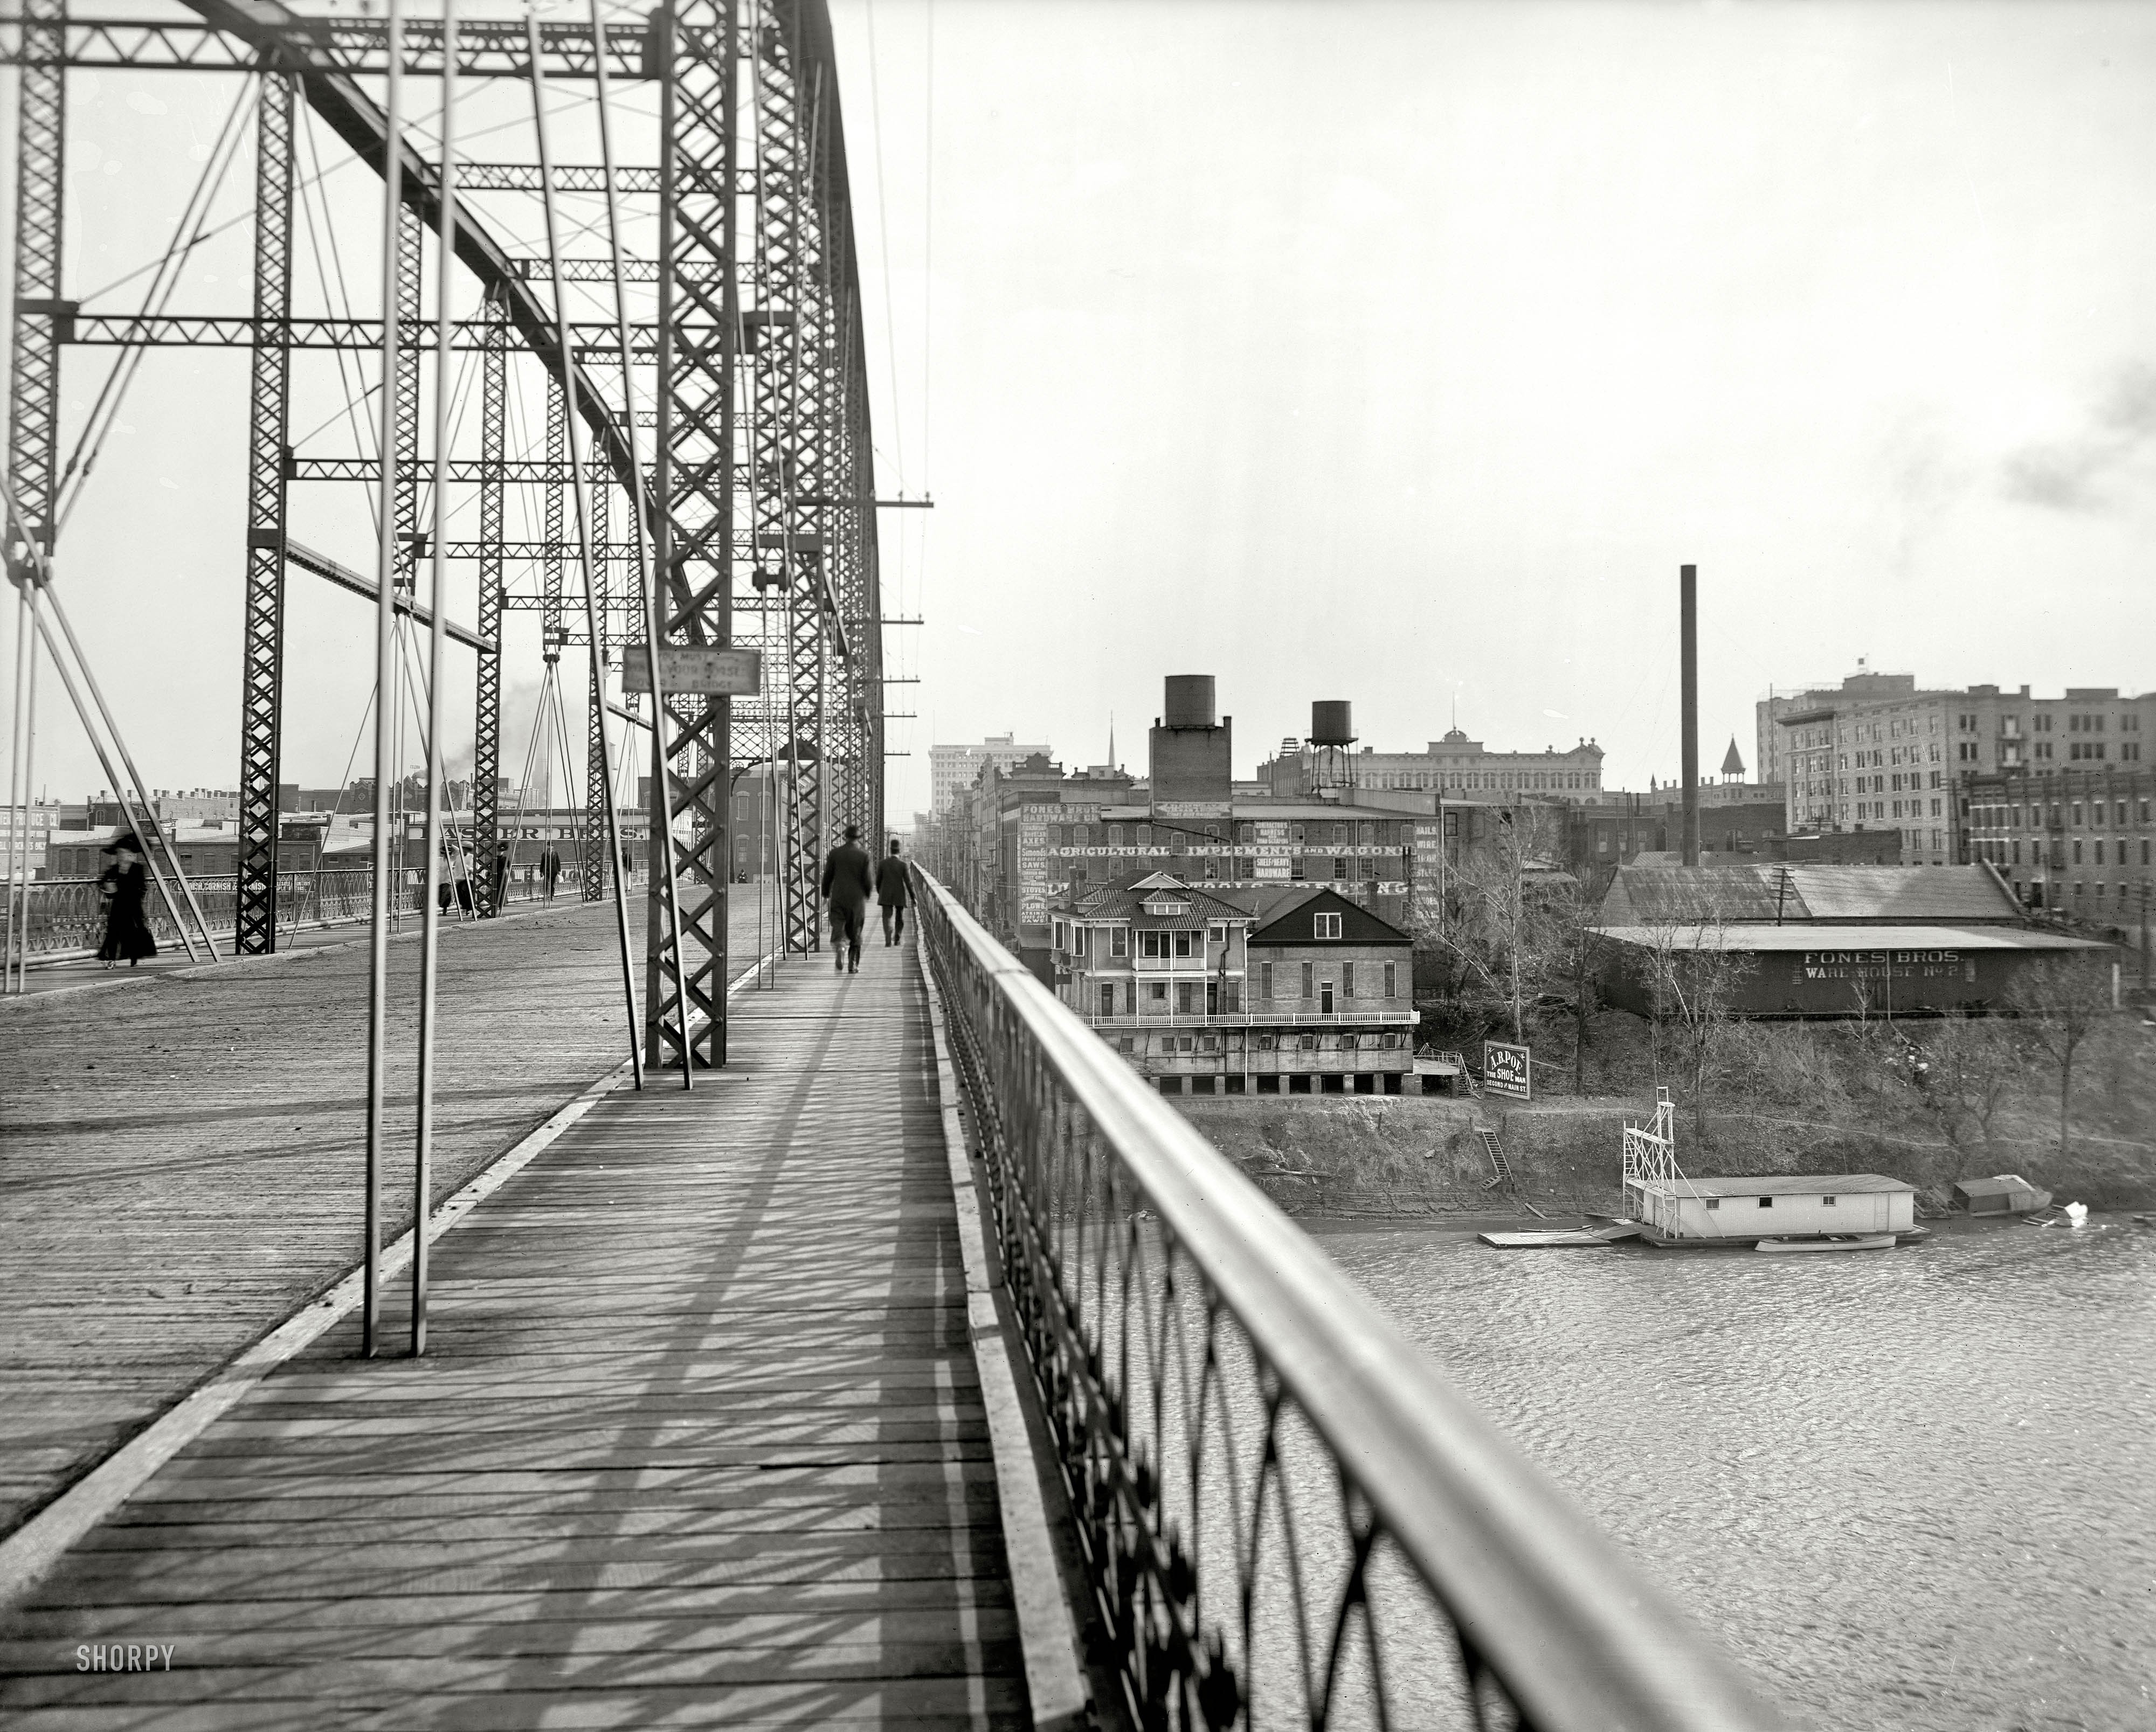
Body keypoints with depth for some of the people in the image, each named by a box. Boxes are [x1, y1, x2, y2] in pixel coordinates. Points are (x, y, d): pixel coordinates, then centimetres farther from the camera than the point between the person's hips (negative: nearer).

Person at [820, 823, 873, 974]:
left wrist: (826, 893, 17)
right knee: (855, 933, 10)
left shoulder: (834, 854, -1)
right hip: (857, 899, 0)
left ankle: (839, 946, -31)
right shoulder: (864, 856, -5)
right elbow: (867, 880, -4)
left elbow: (828, 876, 2)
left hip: (838, 898, 0)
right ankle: (853, 965, 10)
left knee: (838, 928, 0)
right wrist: (867, 895, 14)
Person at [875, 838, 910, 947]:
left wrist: (879, 893, 19)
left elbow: (878, 881, 3)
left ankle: (888, 940, -16)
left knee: (887, 918, -1)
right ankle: (897, 939, 21)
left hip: (886, 896, 0)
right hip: (900, 896, 0)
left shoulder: (882, 863, -4)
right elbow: (908, 882, -7)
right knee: (899, 918, 16)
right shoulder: (903, 865, -8)